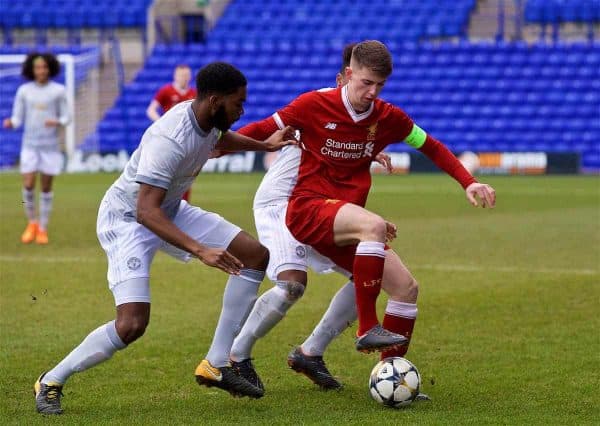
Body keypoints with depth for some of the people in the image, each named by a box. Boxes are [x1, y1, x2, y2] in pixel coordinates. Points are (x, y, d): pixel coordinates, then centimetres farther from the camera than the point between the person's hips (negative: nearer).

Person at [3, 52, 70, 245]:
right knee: (28, 185, -9)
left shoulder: (58, 91, -4)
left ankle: (43, 229, 16)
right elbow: (17, 119, 1)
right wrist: (10, 123, -22)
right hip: (30, 144, 1)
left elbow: (66, 117, 0)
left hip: (50, 145, -1)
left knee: (46, 187, 3)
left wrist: (57, 123, -23)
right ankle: (32, 223, 14)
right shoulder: (24, 91, 0)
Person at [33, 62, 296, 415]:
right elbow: (146, 212, -41)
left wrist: (264, 145, 23)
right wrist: (200, 250, -48)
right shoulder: (169, 139, -35)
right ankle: (51, 382, -2)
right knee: (133, 323, -24)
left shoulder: (209, 119, -7)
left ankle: (216, 365, 5)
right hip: (126, 217, -9)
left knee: (255, 255, 1)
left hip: (169, 210, 9)